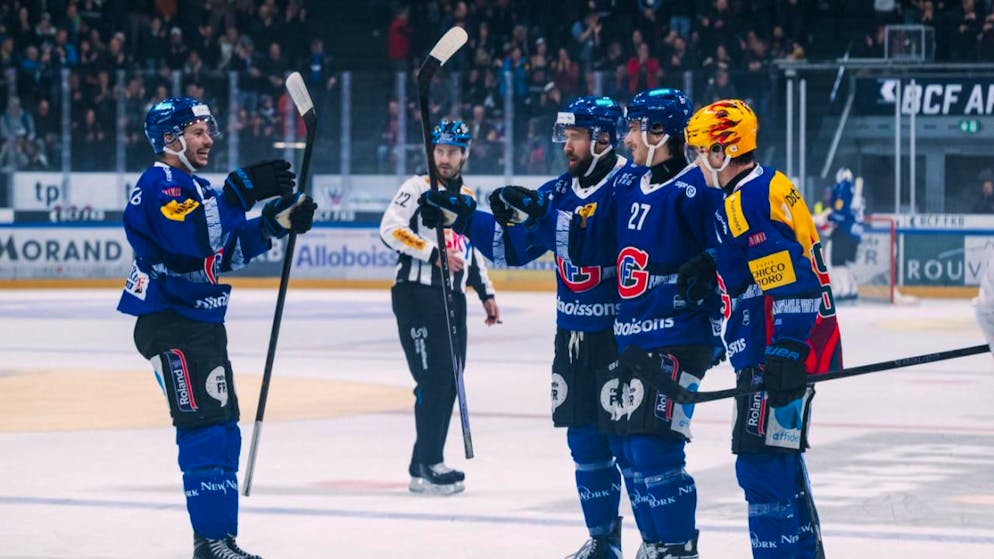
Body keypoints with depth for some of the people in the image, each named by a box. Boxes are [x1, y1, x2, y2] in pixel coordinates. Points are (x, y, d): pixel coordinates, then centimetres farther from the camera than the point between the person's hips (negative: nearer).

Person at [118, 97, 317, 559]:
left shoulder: (193, 187, 19)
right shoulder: (159, 184, -12)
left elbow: (230, 249, 18)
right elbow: (193, 236, -29)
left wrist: (277, 222, 5)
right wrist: (242, 191, -31)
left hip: (201, 323, 11)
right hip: (170, 324, -11)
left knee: (222, 430, 12)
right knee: (205, 425, -14)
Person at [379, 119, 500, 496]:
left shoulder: (467, 198, 19)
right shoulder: (417, 188, -4)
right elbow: (391, 229, -17)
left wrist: (485, 292, 24)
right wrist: (434, 253, -22)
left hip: (452, 297, 8)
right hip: (417, 294, -8)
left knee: (449, 381, 7)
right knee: (433, 377, -13)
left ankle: (427, 463, 15)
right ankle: (426, 467, -10)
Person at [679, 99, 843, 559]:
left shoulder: (750, 200, -18)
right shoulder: (765, 187, 14)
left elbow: (791, 280, -25)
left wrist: (785, 354, -28)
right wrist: (710, 267, 12)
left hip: (784, 348, -11)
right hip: (790, 347, 11)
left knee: (762, 460, -12)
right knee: (779, 455, 20)